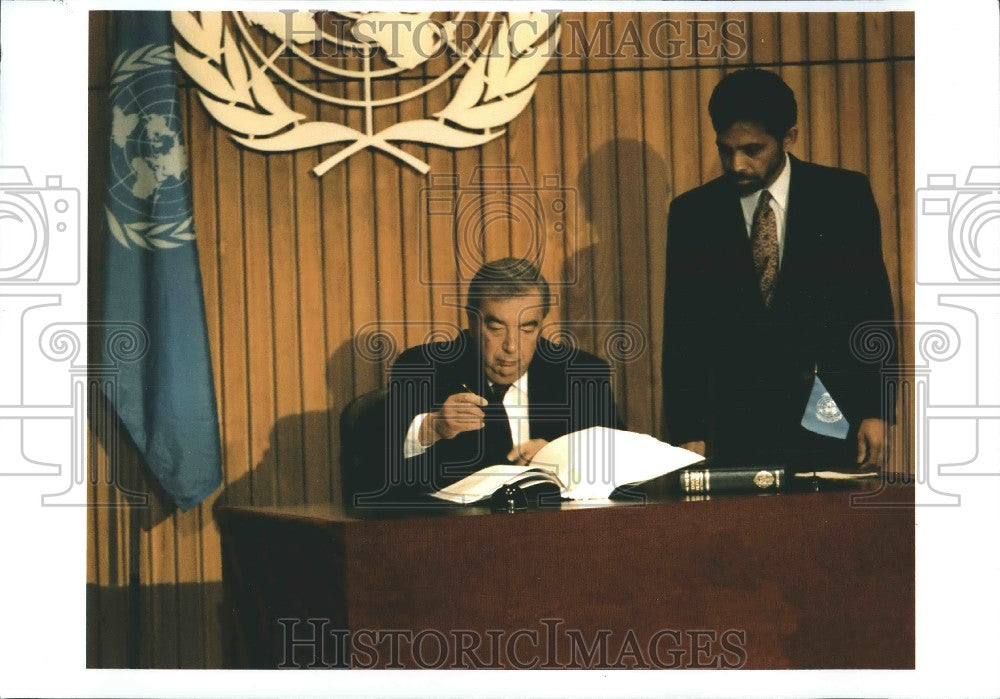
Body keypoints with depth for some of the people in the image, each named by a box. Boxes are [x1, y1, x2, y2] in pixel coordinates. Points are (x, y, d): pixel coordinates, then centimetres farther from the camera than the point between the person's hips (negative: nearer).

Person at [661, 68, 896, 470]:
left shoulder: (845, 196, 3)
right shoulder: (691, 213, 5)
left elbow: (874, 309, 3)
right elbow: (682, 332, 5)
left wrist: (876, 412, -4)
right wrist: (687, 433, -3)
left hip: (834, 422, 0)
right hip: (737, 428, 0)